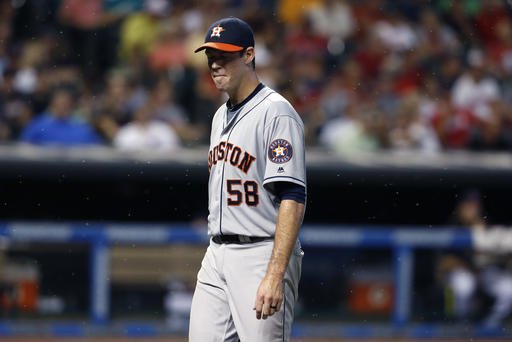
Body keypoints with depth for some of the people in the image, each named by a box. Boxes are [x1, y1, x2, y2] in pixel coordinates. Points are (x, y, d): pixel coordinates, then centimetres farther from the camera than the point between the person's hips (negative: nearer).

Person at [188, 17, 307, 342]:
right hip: (217, 254, 9)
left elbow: (293, 199, -20)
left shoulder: (276, 113, -12)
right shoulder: (221, 116, 17)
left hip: (261, 254, -9)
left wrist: (275, 276, -27)